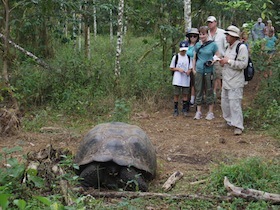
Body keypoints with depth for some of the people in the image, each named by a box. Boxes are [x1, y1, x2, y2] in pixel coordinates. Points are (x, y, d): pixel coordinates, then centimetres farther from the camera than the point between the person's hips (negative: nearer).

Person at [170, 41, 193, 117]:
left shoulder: (188, 57, 5)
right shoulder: (176, 57, -2)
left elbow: (190, 68, 10)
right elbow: (171, 68, 2)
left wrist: (189, 71, -12)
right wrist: (178, 69, -13)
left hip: (186, 79, 2)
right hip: (177, 80, -2)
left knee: (185, 94, 8)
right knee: (176, 94, 2)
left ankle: (184, 109, 18)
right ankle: (176, 109, 11)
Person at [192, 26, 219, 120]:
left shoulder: (213, 44, -2)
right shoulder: (197, 45, 8)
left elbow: (218, 56, 2)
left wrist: (213, 61, -16)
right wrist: (193, 69, 8)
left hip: (209, 71, -3)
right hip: (199, 71, 3)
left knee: (209, 91, 3)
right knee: (198, 91, 6)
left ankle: (210, 112, 12)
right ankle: (198, 111, 15)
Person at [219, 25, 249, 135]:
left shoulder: (242, 47, -13)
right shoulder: (229, 47, 14)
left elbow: (243, 64, -21)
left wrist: (228, 61, -21)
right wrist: (223, 62, 10)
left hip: (235, 82, -9)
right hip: (226, 81, 9)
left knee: (234, 104, -9)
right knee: (224, 102, 15)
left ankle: (238, 126, -1)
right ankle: (229, 121, 31)